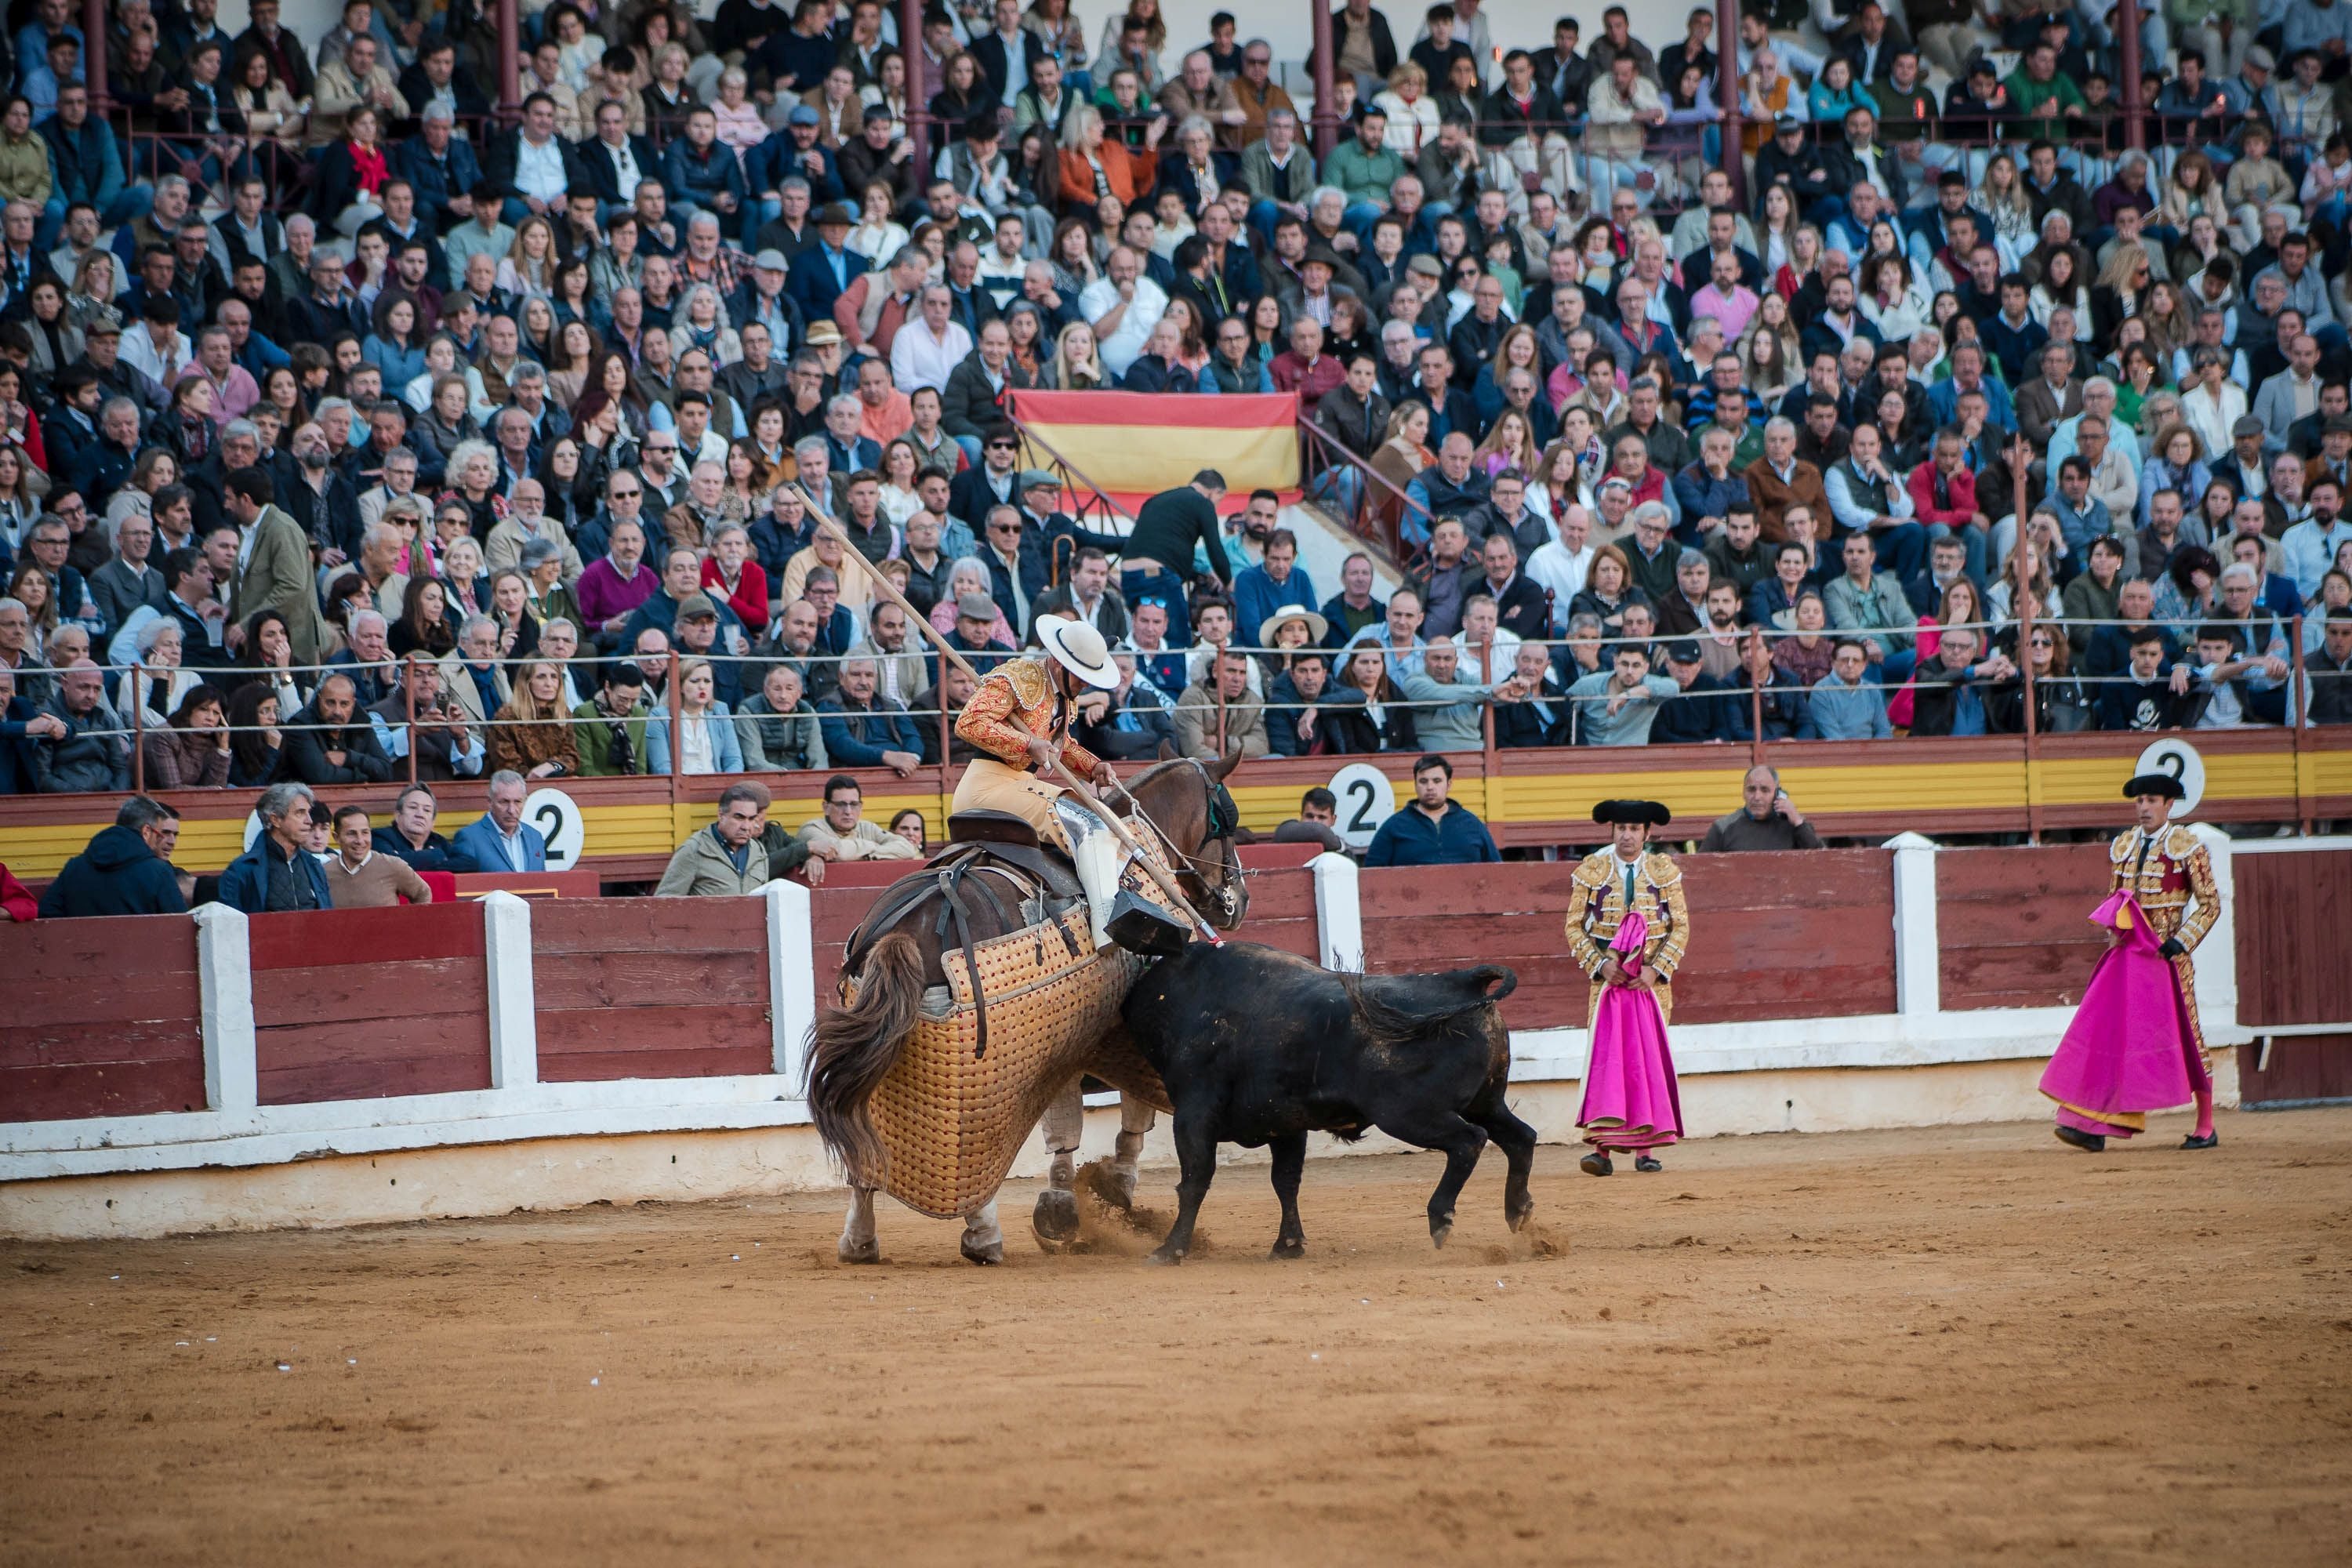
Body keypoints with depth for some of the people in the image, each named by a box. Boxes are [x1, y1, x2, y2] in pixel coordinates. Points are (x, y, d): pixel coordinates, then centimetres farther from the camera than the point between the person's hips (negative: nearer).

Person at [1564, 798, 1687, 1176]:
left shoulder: (1665, 872, 6)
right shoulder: (1590, 872, 4)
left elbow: (1680, 928, 5)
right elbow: (1575, 927, 4)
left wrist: (1656, 969, -9)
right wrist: (1600, 964, -10)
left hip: (1652, 982, 1)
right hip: (1608, 980, -1)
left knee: (1649, 1058, 2)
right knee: (1604, 1057, -12)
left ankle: (1645, 1148, 7)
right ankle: (1602, 1148, -16)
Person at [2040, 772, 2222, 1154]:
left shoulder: (2187, 847, -4)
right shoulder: (2123, 846, 11)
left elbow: (2210, 904, -4)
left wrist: (2179, 943, -15)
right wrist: (2114, 929, 0)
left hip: (2167, 955, -5)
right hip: (2128, 952, 5)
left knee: (2185, 1035, 0)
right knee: (2108, 1029, -6)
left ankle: (2206, 1126, 11)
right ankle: (2095, 1126, -10)